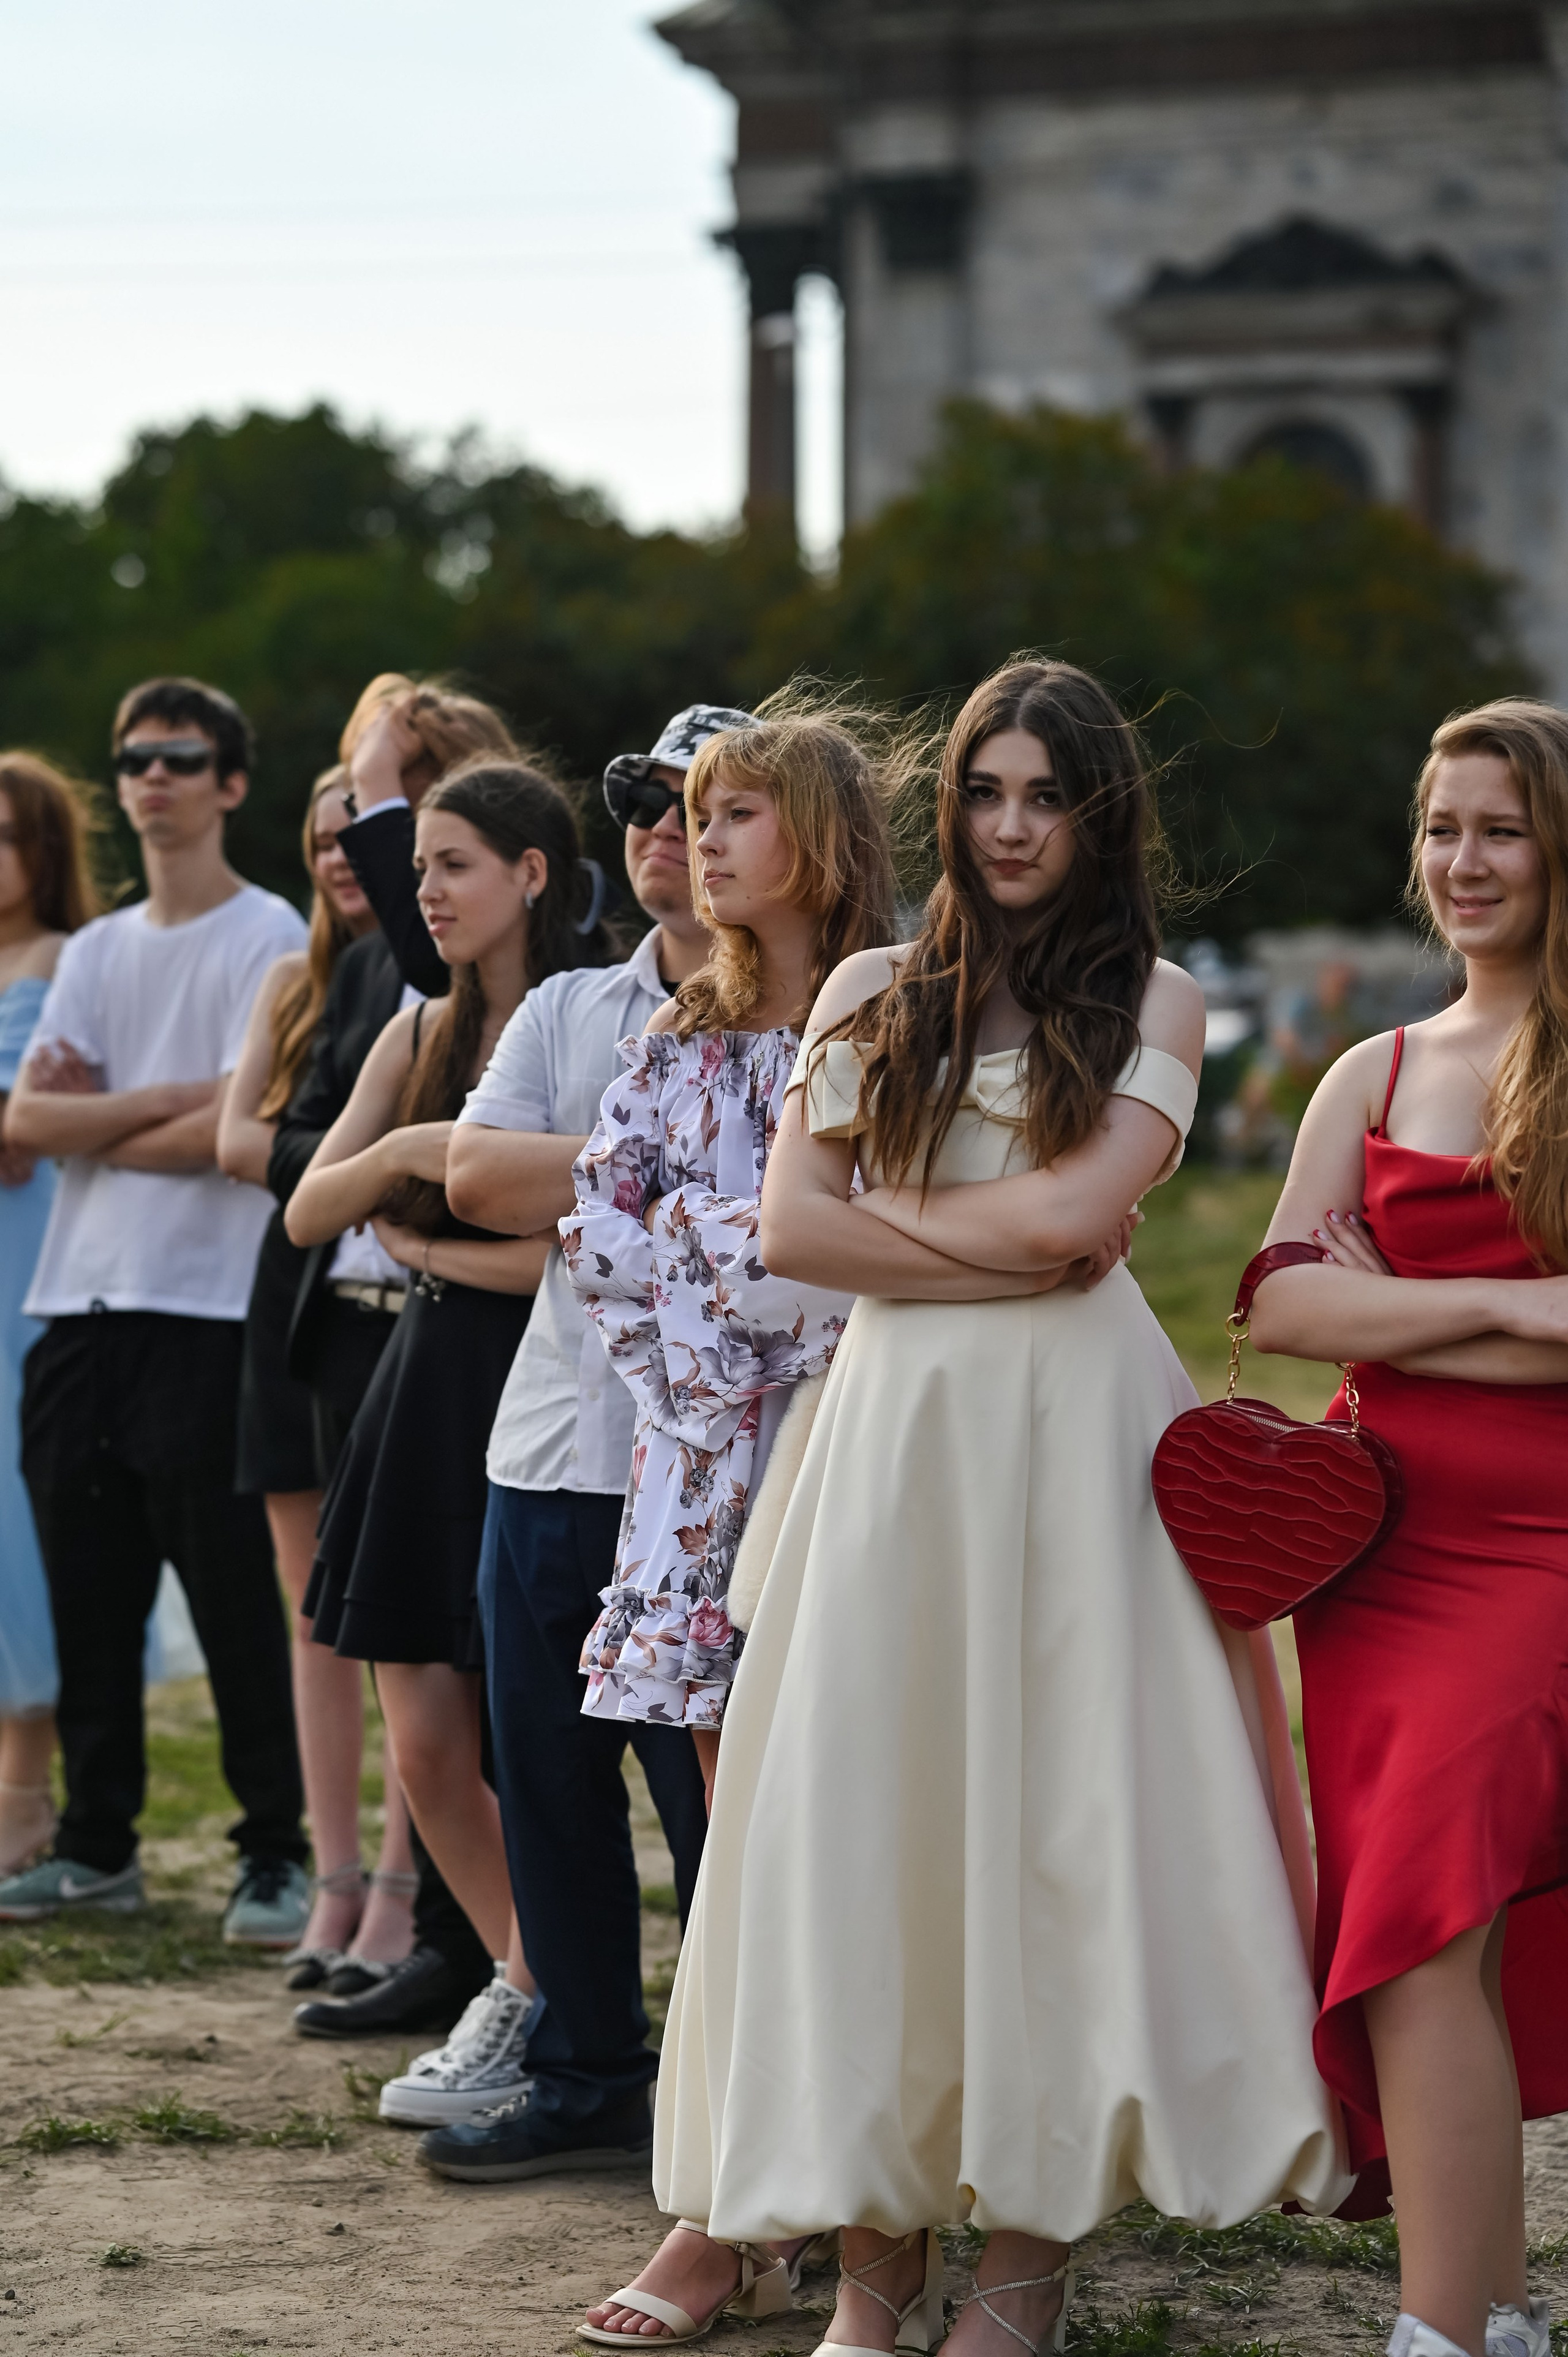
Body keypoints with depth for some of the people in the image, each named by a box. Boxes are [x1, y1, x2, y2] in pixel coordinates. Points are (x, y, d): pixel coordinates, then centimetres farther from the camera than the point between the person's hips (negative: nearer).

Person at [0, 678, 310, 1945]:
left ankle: (276, 1853, 2)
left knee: (233, 1596, -5)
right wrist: (161, 1099, -7)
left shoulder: (268, 938, -1)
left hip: (208, 1314, -6)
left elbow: (230, 1130, -12)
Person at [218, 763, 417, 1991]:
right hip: (300, 1287, 6)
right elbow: (237, 1137, 6)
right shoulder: (297, 979, 15)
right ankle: (335, 1880, 12)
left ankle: (401, 1889, 0)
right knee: (318, 1607, 7)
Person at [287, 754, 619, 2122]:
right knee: (427, 1749, 7)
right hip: (429, 1393, 7)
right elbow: (307, 1213, 8)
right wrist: (405, 1152, -12)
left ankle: (523, 2013, 14)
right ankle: (536, 1997, 22)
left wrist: (427, 1242, -5)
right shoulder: (423, 1037, 13)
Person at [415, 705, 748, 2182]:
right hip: (551, 1452, 6)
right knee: (547, 1785, 11)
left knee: (715, 1797, -4)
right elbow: (475, 1175, 0)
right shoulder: (564, 1013, 16)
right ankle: (585, 2073, 25)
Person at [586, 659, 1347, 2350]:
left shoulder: (1153, 1002, 7)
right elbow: (788, 1229, 2)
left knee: (1059, 1798, -4)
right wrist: (1009, 1252, -5)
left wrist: (893, 1211, 1)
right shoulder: (877, 994, 14)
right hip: (898, 1423, 2)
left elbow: (1075, 1213, -8)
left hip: (1079, 1429, -2)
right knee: (873, 1806, -2)